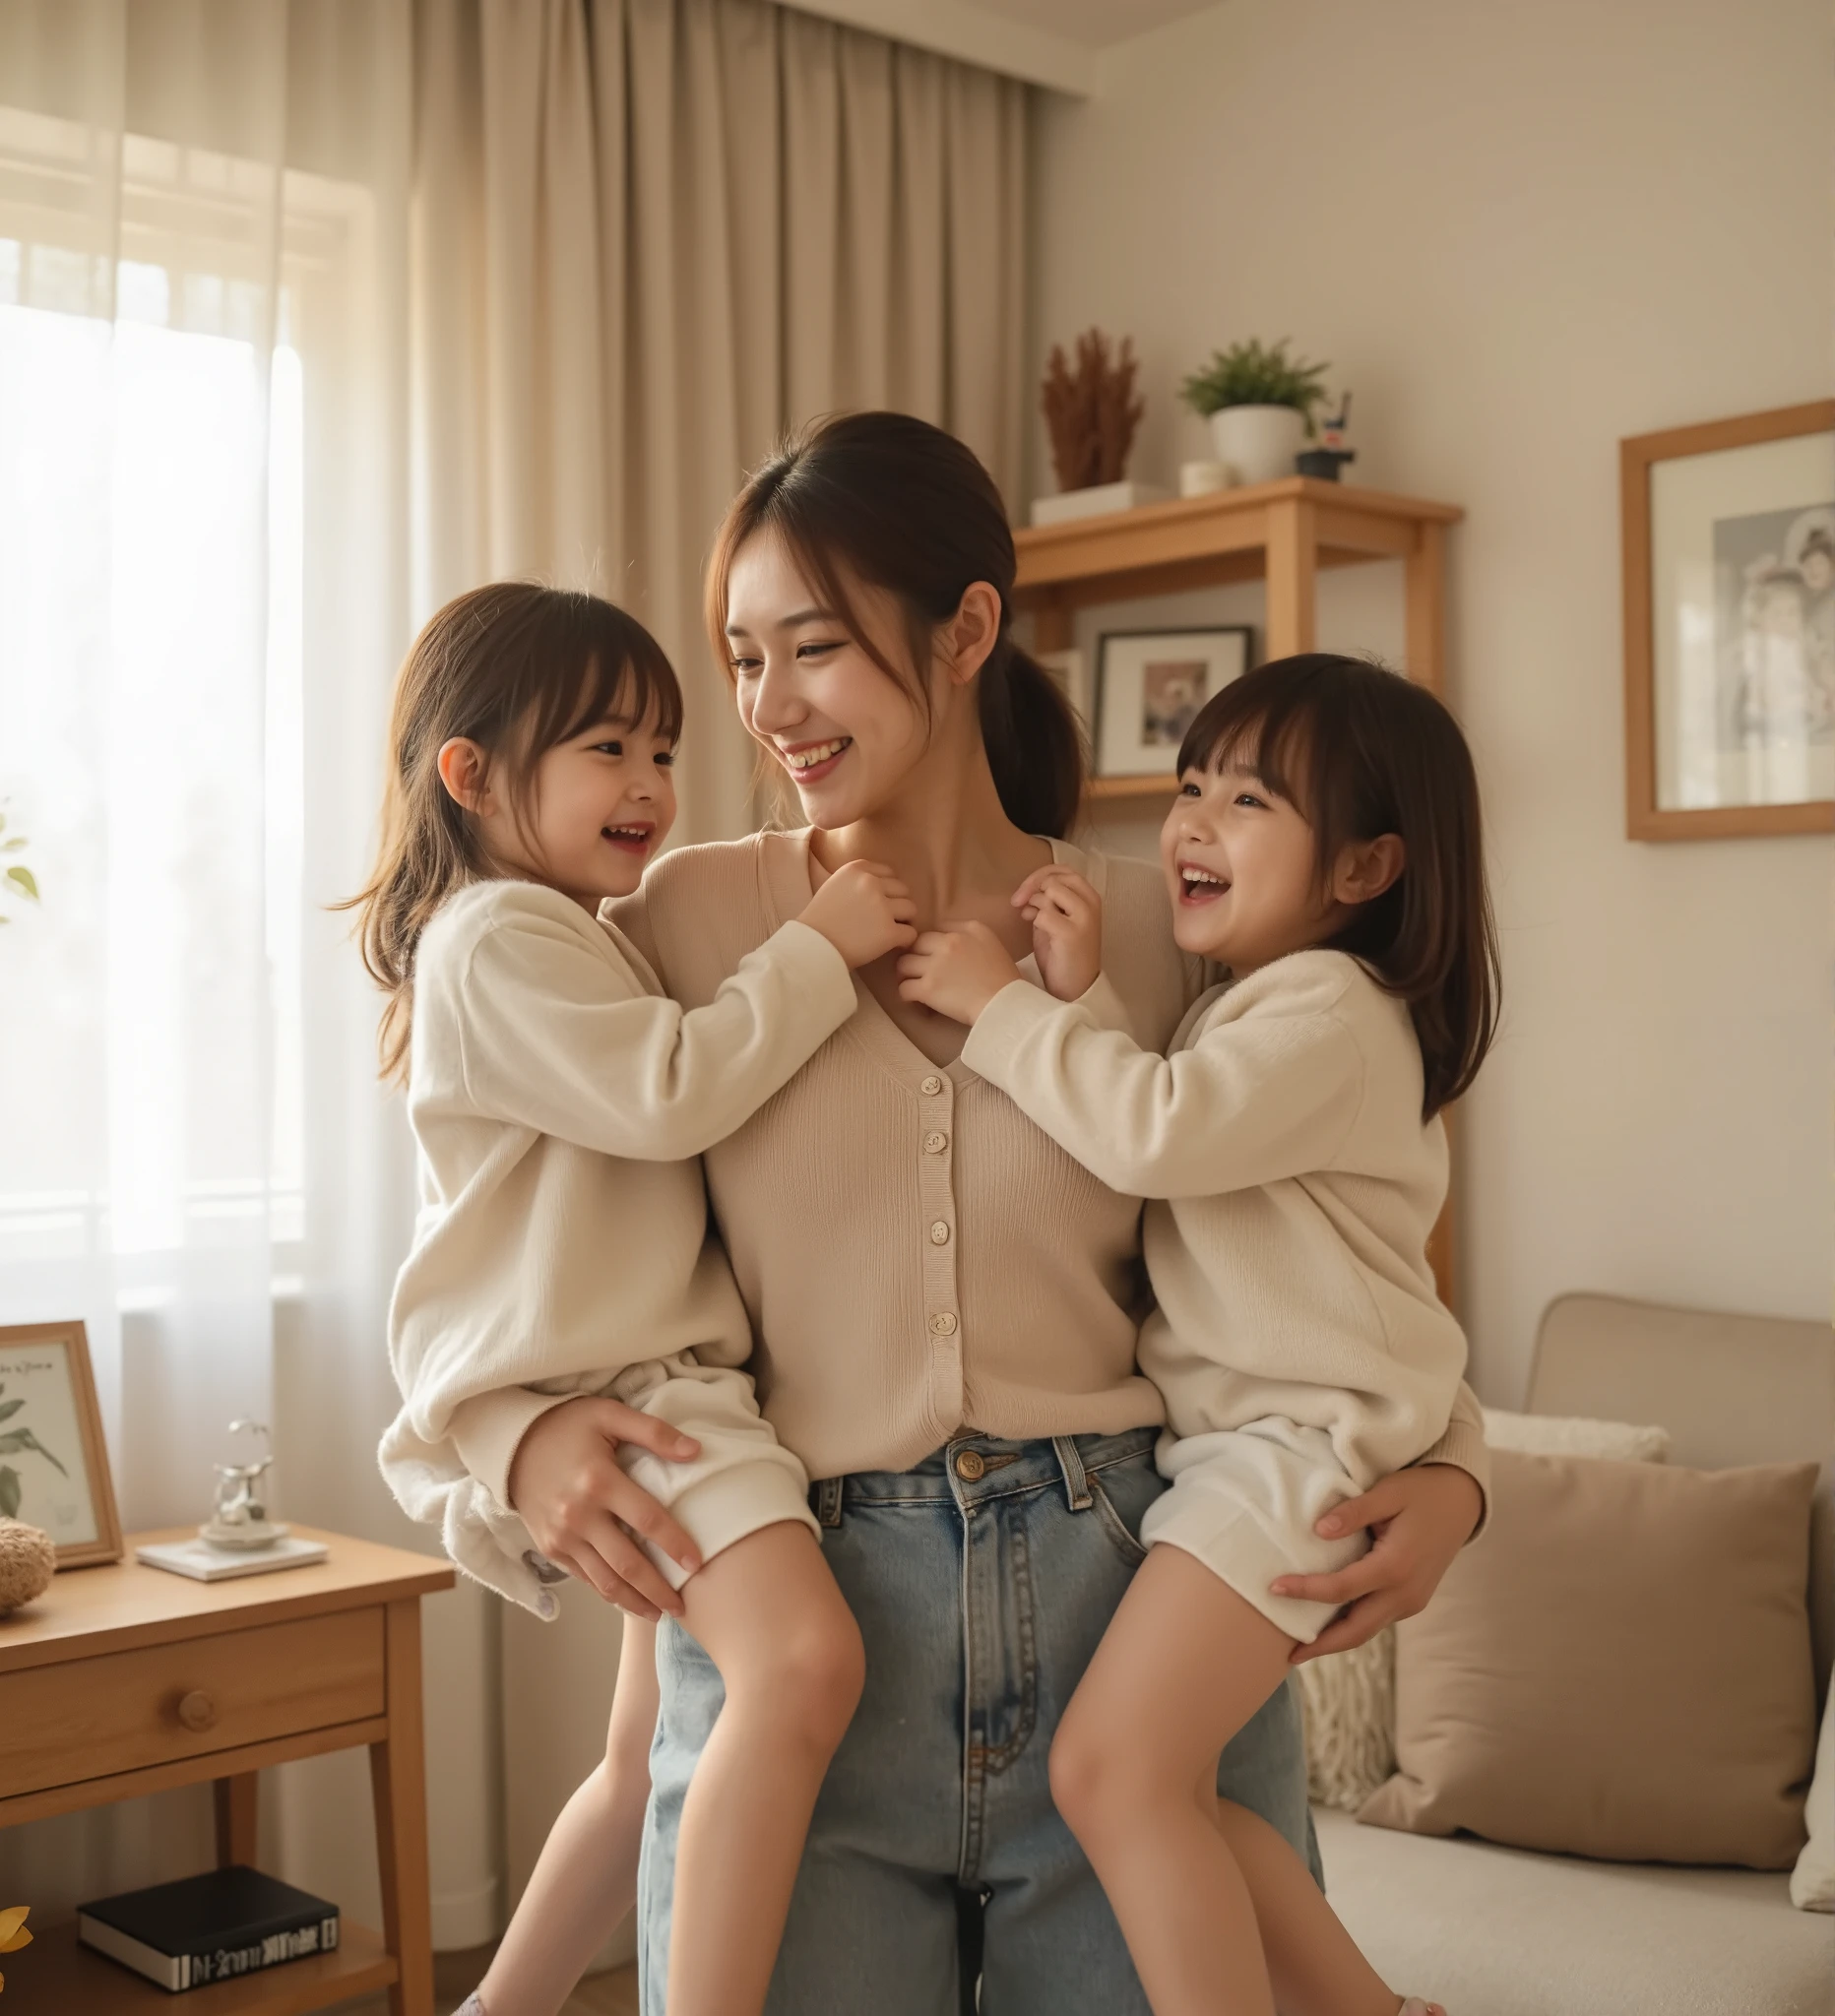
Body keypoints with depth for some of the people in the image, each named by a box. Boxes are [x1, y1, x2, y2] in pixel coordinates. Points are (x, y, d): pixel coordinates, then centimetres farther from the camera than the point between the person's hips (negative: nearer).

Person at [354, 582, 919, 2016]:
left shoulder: (582, 933, 25)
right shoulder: (495, 941, -10)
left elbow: (669, 1100, 35)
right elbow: (667, 1090, -22)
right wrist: (817, 949, -16)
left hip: (656, 1382, 11)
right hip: (588, 1395, -11)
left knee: (660, 1758, 20)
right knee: (803, 1652, -32)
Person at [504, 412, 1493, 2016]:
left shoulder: (1157, 933, 4)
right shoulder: (688, 920, 3)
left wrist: (1446, 1470, -2)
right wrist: (525, 1431, -11)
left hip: (1129, 1607, 1)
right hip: (797, 1640, 0)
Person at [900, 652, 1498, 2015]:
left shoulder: (1330, 1010, -14)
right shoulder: (1251, 1005, 18)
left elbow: (1159, 1132, -29)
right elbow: (1141, 1155, 8)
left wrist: (1004, 1005, -18)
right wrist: (1080, 997, -5)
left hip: (1297, 1441, -10)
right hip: (1231, 1434, 10)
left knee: (1110, 1765, -14)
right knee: (1173, 1778, 11)